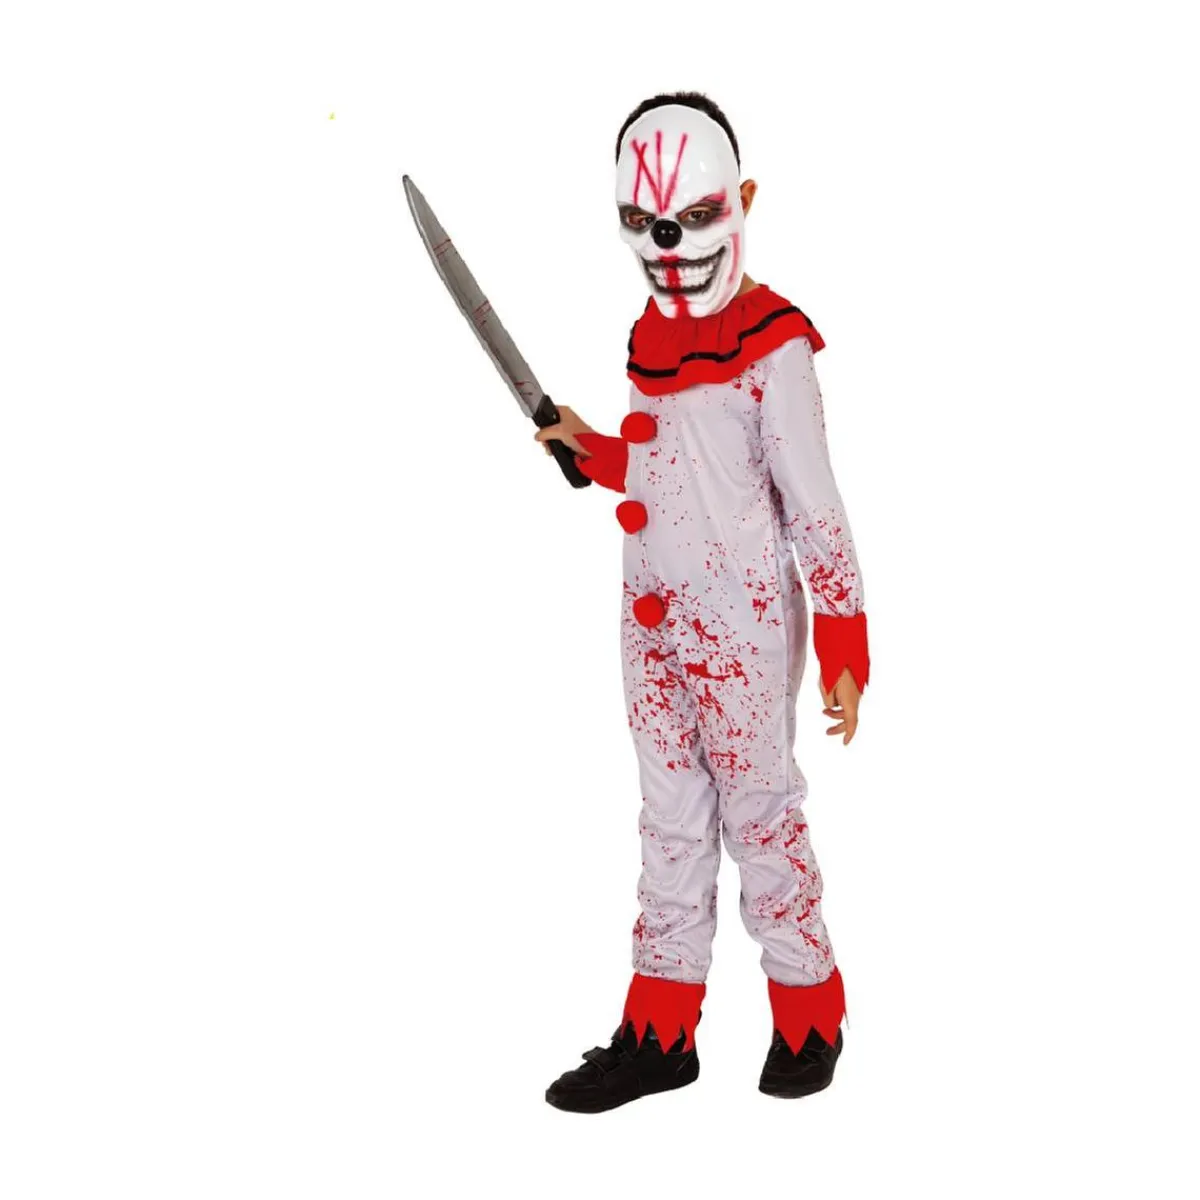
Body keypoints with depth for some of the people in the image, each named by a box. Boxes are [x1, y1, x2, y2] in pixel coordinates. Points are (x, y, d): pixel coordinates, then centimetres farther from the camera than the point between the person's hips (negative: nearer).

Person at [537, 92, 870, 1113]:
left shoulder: (774, 343, -13)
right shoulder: (651, 336, 10)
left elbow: (814, 502, -13)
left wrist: (844, 645, -14)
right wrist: (591, 449, 6)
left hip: (743, 618, -7)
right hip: (653, 612, 7)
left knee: (758, 812, 3)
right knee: (671, 818, 13)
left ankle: (810, 1015, 21)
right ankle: (661, 1032, 22)